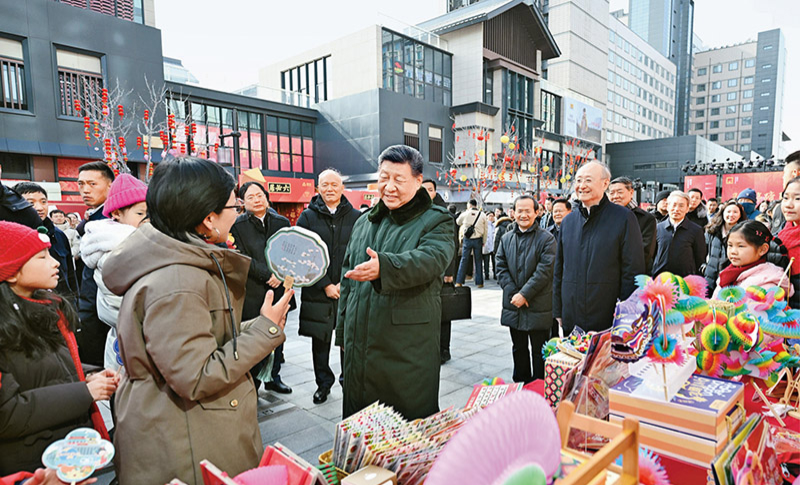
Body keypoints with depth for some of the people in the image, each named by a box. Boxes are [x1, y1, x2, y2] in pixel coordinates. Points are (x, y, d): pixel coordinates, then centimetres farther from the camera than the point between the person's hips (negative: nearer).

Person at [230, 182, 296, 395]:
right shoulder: (238, 225, 0)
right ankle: (252, 383, 15)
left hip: (280, 289, 4)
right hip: (254, 294, -4)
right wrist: (268, 274, -16)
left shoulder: (282, 222, 10)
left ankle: (274, 377, 28)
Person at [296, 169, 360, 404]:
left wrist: (346, 283, -11)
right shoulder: (307, 217, 3)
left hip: (349, 290, 0)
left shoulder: (356, 217, 2)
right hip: (318, 291, 1)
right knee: (320, 339, 11)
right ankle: (323, 383, 29)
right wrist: (326, 285, -10)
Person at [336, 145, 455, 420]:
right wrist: (343, 332, 17)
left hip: (409, 350, -5)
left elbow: (430, 260, -26)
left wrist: (383, 266, -44)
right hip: (359, 345, 5)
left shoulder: (435, 222, -4)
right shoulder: (364, 223, 13)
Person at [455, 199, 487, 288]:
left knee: (464, 260, 4)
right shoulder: (482, 215, 1)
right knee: (478, 261, 7)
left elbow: (458, 222, 16)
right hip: (478, 240, 0)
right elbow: (485, 230, 5)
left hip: (467, 239, 0)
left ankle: (459, 282, 4)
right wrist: (484, 242, 13)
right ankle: (479, 282, 10)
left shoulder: (465, 214, -3)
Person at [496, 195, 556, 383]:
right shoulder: (506, 238, 9)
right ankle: (520, 384, 30)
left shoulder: (546, 238, -6)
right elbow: (501, 268, 5)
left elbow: (545, 270, -13)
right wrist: (513, 293, -8)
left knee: (539, 351, 6)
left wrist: (525, 294, -17)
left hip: (538, 306, -4)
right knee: (519, 348, 17)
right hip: (514, 305, 5)